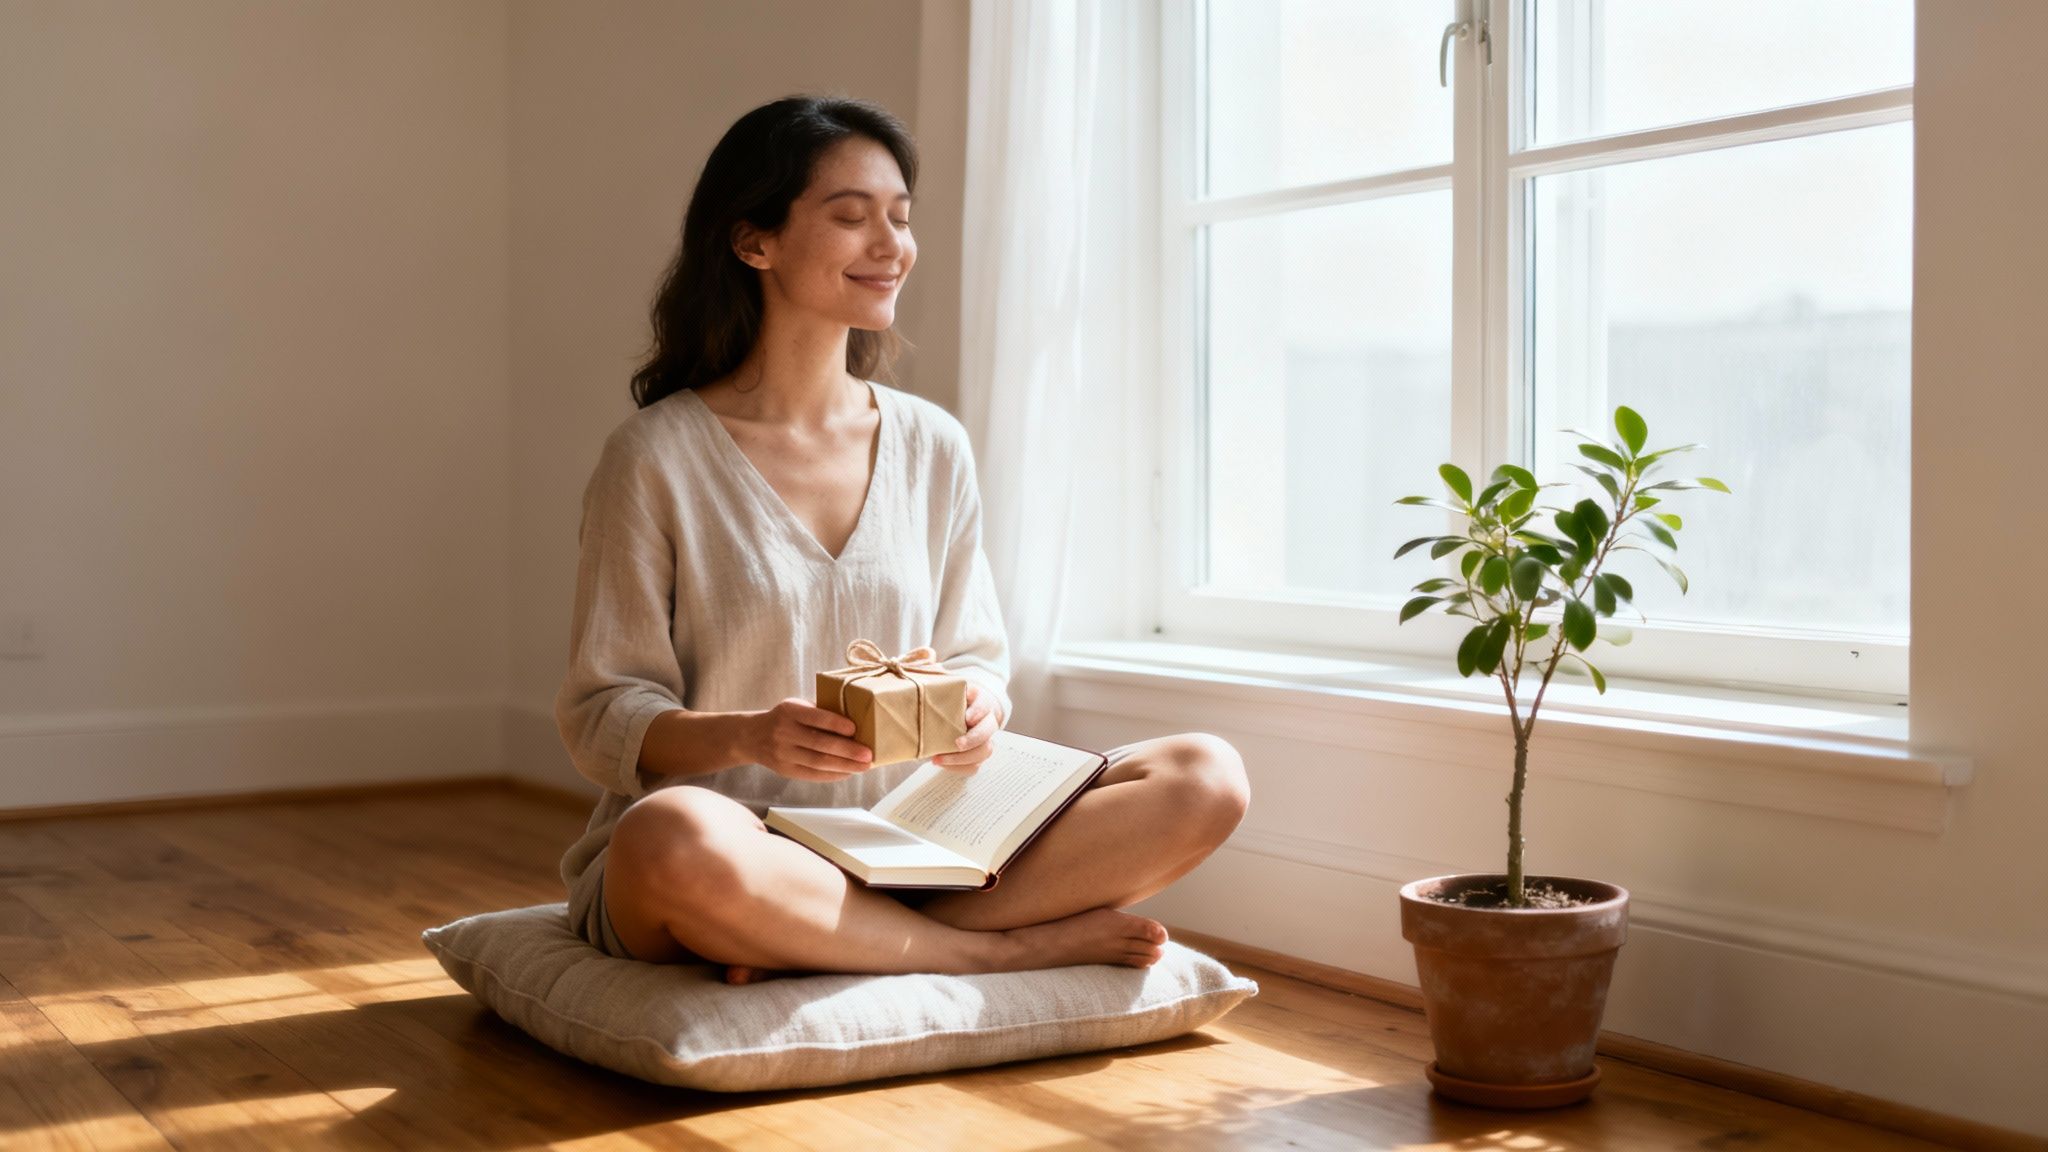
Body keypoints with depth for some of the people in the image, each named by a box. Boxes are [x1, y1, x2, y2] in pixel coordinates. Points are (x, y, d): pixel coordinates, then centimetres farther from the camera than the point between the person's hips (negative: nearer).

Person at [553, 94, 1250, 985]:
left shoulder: (933, 447, 9)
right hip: (738, 848, -4)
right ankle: (1005, 947, -17)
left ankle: (820, 951, -19)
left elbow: (975, 657, 12)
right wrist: (749, 736, -25)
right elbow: (603, 717, -5)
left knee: (1206, 779, -14)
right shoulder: (657, 456, -4)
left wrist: (978, 708, -13)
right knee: (674, 836, -41)